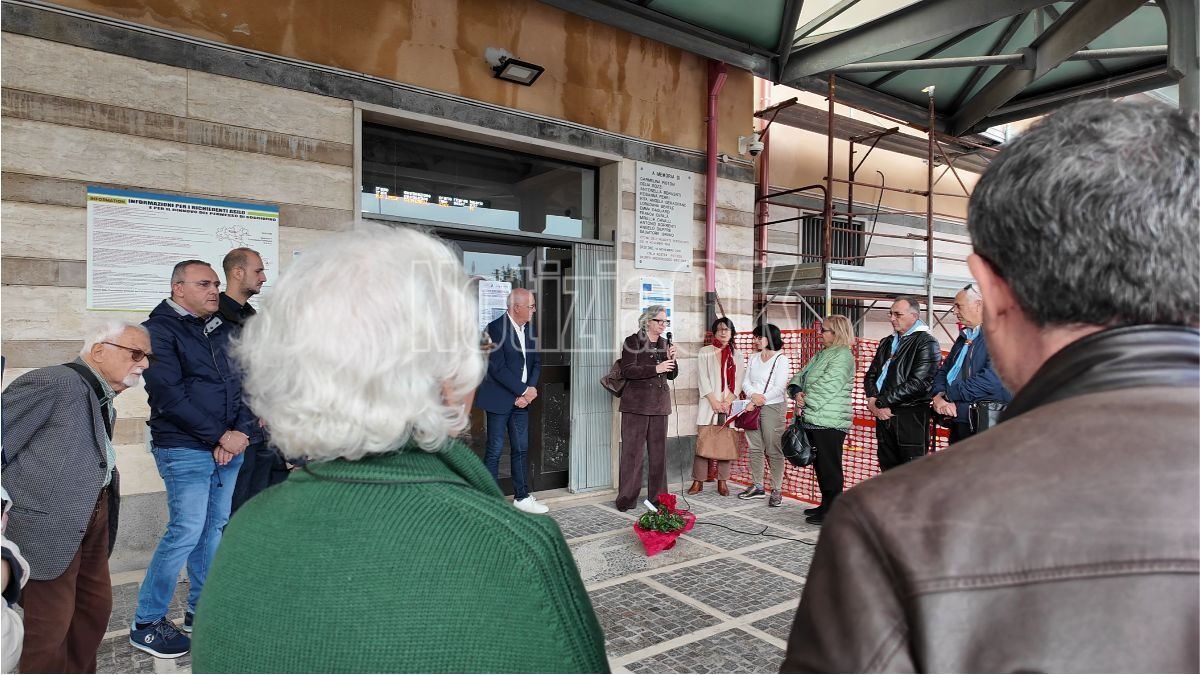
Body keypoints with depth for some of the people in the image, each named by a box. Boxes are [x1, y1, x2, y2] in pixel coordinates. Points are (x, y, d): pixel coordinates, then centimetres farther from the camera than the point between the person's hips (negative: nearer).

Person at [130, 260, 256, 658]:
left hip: (230, 447, 6)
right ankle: (146, 624, 12)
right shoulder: (160, 330, -5)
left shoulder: (224, 328, 12)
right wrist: (218, 437, -14)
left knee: (215, 528, 12)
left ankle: (200, 609, 27)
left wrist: (241, 431, -7)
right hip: (185, 449, -6)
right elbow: (170, 397, -14)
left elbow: (247, 382, 8)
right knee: (186, 532, -6)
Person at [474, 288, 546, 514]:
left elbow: (536, 362, 10)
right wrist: (525, 391, -15)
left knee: (521, 449, 12)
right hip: (499, 399, -6)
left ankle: (522, 496, 22)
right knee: (494, 450, 1)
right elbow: (498, 368, -18)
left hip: (522, 399, 6)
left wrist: (530, 390, -6)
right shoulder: (496, 328, -14)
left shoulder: (530, 328, 7)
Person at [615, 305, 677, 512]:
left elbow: (672, 375, 17)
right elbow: (627, 371, -13)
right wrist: (655, 369, -19)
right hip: (637, 404, -5)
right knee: (633, 452, -4)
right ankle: (627, 498, 4)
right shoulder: (632, 342, -1)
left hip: (659, 405, 5)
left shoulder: (665, 344, 15)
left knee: (659, 451, 7)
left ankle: (657, 496, 16)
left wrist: (671, 360, -3)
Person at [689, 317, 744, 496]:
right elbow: (703, 378, -2)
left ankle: (722, 481, 8)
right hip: (709, 404, -2)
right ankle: (698, 481, 0)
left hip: (729, 405, 2)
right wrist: (714, 401, -11)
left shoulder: (736, 355, 13)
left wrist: (727, 401, -8)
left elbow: (739, 381, 5)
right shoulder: (705, 352, 7)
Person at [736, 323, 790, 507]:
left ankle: (777, 490, 3)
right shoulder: (753, 358, 14)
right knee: (755, 448, 9)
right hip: (752, 407, 6)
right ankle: (757, 486, 18)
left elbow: (779, 388, -11)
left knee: (774, 450, -4)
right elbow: (746, 383, 8)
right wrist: (754, 395, -13)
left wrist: (758, 402, -14)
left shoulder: (781, 359, -4)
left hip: (773, 407, -6)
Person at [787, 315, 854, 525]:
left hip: (829, 422, -9)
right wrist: (797, 392, -3)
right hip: (812, 420, 9)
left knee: (829, 467, -3)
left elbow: (827, 388, -18)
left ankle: (833, 512, 4)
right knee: (820, 466, 15)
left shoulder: (843, 356, -9)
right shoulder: (820, 355, 19)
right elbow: (799, 377, 17)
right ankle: (825, 506, 26)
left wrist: (805, 402, -11)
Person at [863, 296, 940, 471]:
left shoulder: (926, 342, -4)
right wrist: (873, 400, -4)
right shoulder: (887, 342, 19)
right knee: (888, 471, 11)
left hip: (911, 417, -7)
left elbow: (919, 383, -15)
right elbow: (870, 376, 16)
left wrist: (881, 402, -13)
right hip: (884, 415, 7)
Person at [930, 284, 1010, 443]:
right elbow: (943, 372, 15)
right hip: (957, 424, 8)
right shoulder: (964, 337, 18)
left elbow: (992, 379, -23)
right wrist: (938, 396, -7)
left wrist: (947, 394, -14)